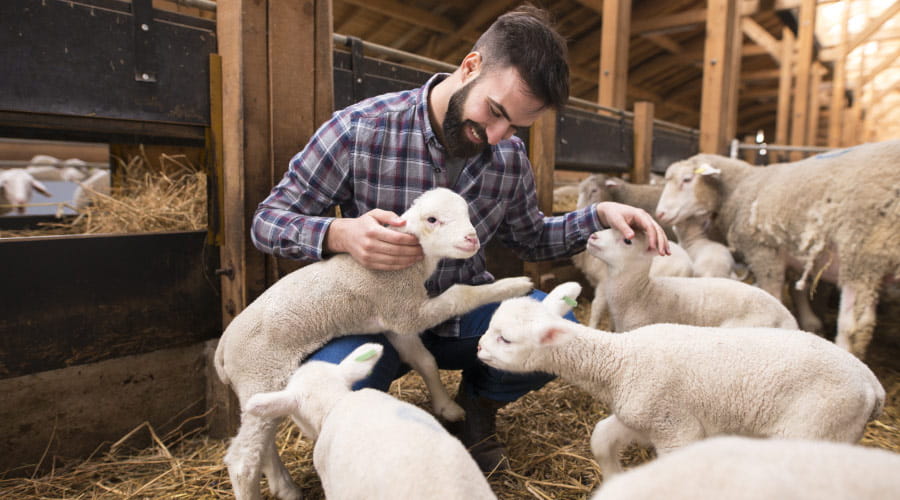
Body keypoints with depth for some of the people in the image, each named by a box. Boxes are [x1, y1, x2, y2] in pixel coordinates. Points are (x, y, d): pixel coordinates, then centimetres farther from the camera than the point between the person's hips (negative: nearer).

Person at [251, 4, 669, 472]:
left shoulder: (510, 156, -3)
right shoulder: (360, 130, -17)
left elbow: (530, 237, 14)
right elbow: (269, 220, -11)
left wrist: (600, 215, -5)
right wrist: (341, 234, -34)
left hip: (464, 314, 4)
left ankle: (477, 401, 9)